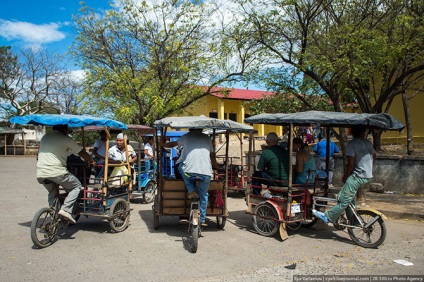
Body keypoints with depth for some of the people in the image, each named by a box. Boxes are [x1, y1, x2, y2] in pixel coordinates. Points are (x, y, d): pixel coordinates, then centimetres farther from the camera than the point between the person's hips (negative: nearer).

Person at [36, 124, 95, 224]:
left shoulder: (44, 137, 20)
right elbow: (83, 154, 4)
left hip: (40, 174, 7)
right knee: (77, 186, 12)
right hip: (56, 172, -6)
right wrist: (91, 161, 23)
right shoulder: (65, 139, 1)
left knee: (53, 193, 28)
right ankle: (66, 210, -4)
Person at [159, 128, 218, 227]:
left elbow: (172, 144, 23)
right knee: (203, 195, 20)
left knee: (181, 166, 30)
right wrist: (216, 167, 40)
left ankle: (191, 191, 19)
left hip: (189, 171, -2)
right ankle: (202, 220, 24)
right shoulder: (207, 138, 20)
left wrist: (163, 143, 43)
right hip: (206, 172, 2)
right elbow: (212, 156, 24)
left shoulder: (187, 136, 13)